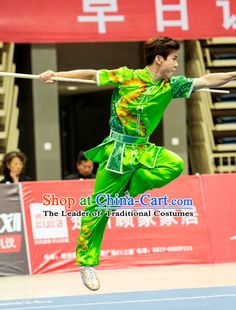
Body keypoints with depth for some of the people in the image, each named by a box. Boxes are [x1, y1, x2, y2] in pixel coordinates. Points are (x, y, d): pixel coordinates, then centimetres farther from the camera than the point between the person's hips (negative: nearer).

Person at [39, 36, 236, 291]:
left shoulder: (170, 86, 4)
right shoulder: (127, 77, -8)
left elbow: (206, 80, 1)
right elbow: (91, 75, -4)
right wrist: (57, 75, -11)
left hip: (143, 149, 6)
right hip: (118, 149, -6)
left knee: (174, 165, -14)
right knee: (99, 208, -3)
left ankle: (125, 191, -4)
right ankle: (86, 263, 8)